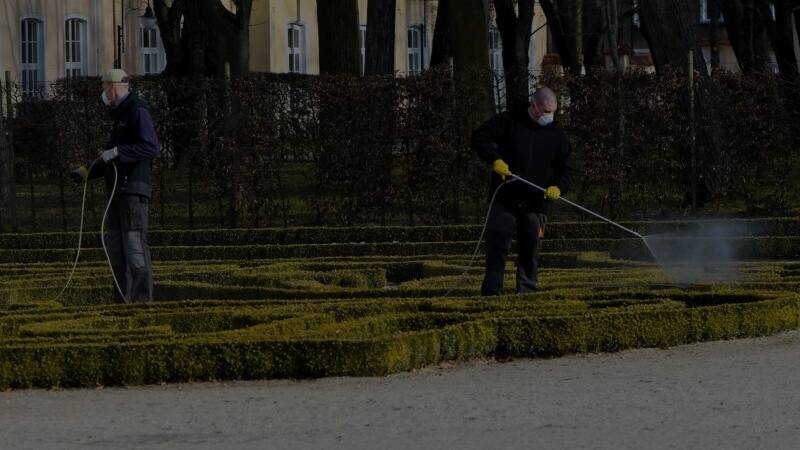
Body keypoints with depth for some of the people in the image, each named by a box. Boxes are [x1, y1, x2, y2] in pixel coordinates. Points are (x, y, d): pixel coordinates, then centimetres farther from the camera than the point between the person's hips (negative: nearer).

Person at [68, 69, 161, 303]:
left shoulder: (137, 112, -8)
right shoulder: (121, 116, 22)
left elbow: (151, 147, -21)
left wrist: (117, 152, -23)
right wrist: (86, 172, 20)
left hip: (134, 189, -10)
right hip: (119, 193, 10)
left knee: (134, 242, -14)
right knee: (116, 245, 8)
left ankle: (142, 297, -17)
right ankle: (123, 297, 10)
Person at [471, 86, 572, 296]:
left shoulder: (557, 135, 7)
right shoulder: (509, 121, 0)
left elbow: (565, 169, 10)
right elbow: (480, 137, -1)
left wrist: (558, 187, -12)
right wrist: (495, 160, -16)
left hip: (535, 202, 2)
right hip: (505, 198, -2)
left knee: (530, 250, 5)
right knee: (497, 246, -3)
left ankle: (528, 291, 10)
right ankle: (491, 291, 1)